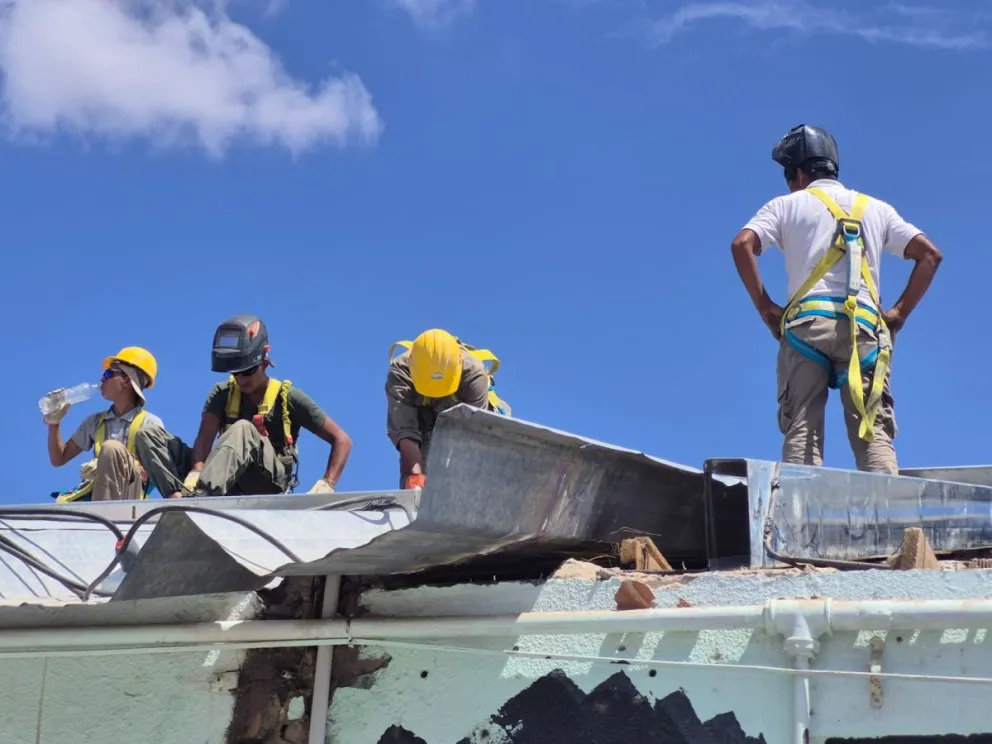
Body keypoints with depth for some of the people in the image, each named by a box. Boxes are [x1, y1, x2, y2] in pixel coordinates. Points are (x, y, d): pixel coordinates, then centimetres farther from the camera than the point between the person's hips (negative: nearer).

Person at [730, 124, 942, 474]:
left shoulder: (787, 204, 15)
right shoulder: (875, 208, 23)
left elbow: (742, 245, -2)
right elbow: (930, 254, 14)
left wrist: (765, 307, 3)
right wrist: (900, 312, 13)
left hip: (807, 322, -1)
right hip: (865, 326, 2)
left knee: (801, 428, -6)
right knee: (874, 432, -6)